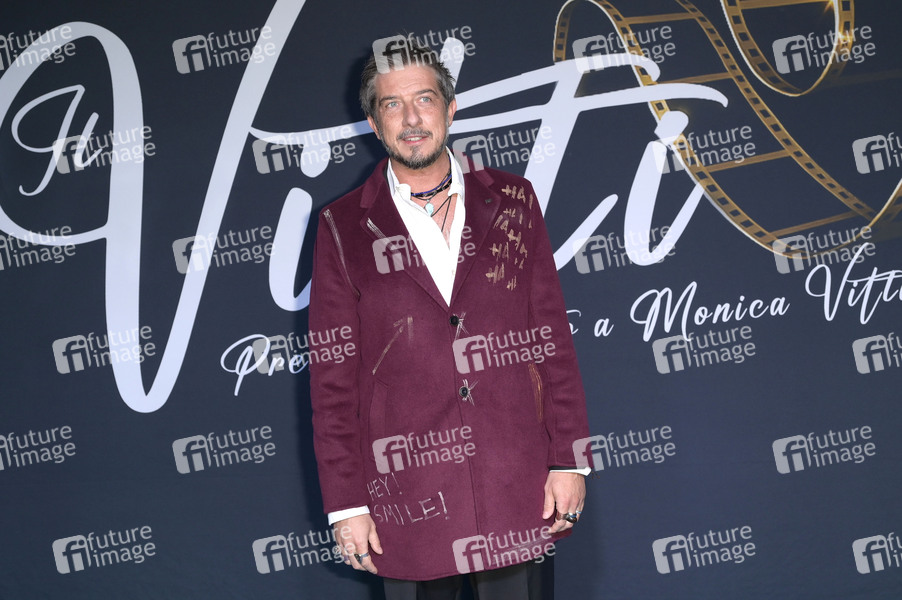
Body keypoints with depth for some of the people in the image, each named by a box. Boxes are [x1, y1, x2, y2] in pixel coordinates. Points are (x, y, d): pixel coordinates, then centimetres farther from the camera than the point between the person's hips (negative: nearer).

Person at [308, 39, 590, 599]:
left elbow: (553, 338, 6)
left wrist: (568, 459, 0)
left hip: (518, 485, 1)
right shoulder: (345, 226, 2)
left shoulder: (511, 201, 7)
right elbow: (333, 378, 1)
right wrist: (346, 504, -3)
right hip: (408, 492, -1)